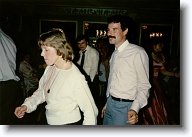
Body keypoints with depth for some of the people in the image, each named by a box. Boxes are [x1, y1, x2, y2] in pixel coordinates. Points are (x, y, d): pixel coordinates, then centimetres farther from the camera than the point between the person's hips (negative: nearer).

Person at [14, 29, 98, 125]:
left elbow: (90, 111, -19)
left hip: (69, 122, -7)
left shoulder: (76, 78, -27)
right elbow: (41, 91, 8)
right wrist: (27, 105, -5)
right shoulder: (50, 68, -5)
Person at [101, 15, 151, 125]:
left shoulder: (138, 52, -14)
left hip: (125, 106, -7)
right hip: (110, 103, 7)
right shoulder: (115, 54, 10)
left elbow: (144, 86, -14)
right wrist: (107, 103, 18)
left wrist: (135, 109, -25)